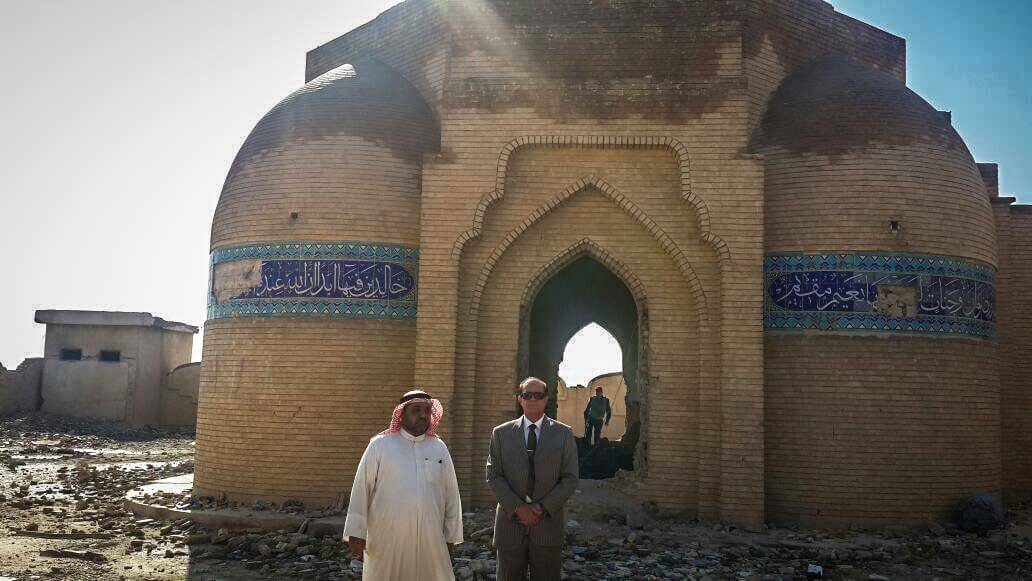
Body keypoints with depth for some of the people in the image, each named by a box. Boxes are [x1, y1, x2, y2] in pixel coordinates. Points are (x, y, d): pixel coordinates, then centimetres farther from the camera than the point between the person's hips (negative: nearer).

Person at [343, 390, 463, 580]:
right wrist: (356, 532, -3)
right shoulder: (380, 445, 0)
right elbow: (361, 489, -1)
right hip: (387, 541, -2)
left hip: (430, 541, 2)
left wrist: (450, 537, 10)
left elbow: (451, 495, 10)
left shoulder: (439, 448, 8)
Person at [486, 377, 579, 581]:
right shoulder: (501, 433, 6)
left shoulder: (563, 433, 4)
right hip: (510, 523, 1)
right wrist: (518, 507, -11)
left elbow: (570, 479, 1)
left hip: (548, 523, 0)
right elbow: (493, 476, 1)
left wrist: (543, 507, -11)